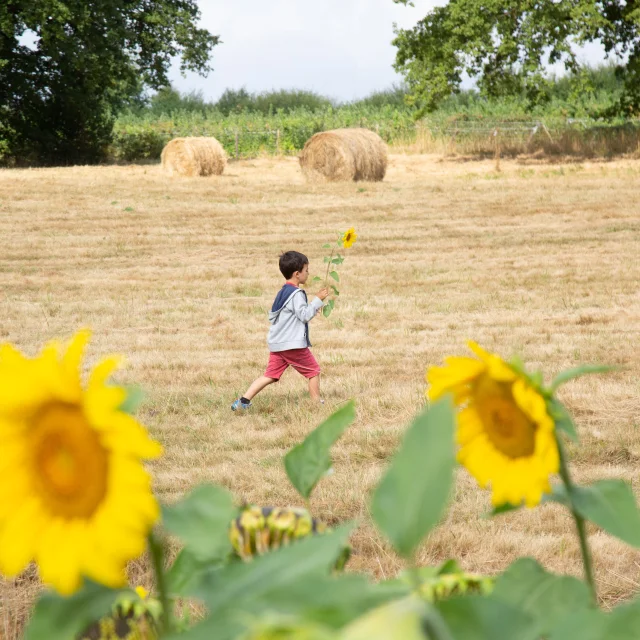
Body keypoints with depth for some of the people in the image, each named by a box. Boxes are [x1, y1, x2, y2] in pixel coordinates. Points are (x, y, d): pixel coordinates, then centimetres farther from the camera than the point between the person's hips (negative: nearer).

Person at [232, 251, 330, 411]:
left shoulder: (282, 293, 16)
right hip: (293, 344, -8)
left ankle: (243, 401, -5)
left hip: (277, 343, 8)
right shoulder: (296, 294, -13)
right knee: (314, 371, 7)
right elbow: (305, 315, -19)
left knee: (271, 375, 5)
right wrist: (318, 300, -13)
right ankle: (317, 403, 13)